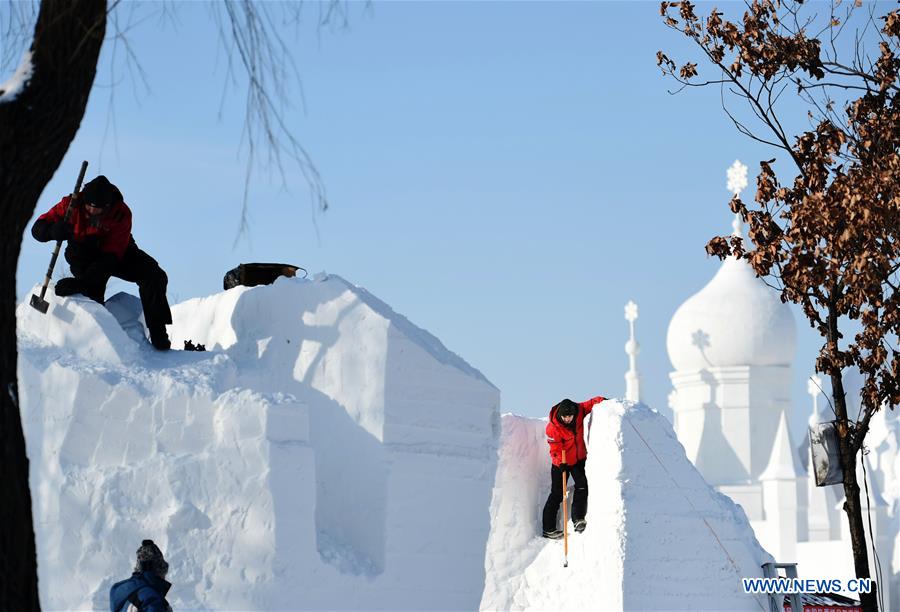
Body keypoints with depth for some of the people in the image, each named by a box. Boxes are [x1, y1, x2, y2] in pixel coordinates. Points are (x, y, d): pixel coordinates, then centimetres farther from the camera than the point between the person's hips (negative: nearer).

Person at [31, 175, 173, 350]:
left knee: (155, 277, -18)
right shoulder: (72, 204, -23)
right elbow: (38, 228, -18)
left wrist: (82, 282, -42)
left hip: (117, 252, 0)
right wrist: (54, 231, -45)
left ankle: (158, 334, -11)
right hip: (83, 255, 0)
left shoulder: (121, 213, -28)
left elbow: (111, 255, -32)